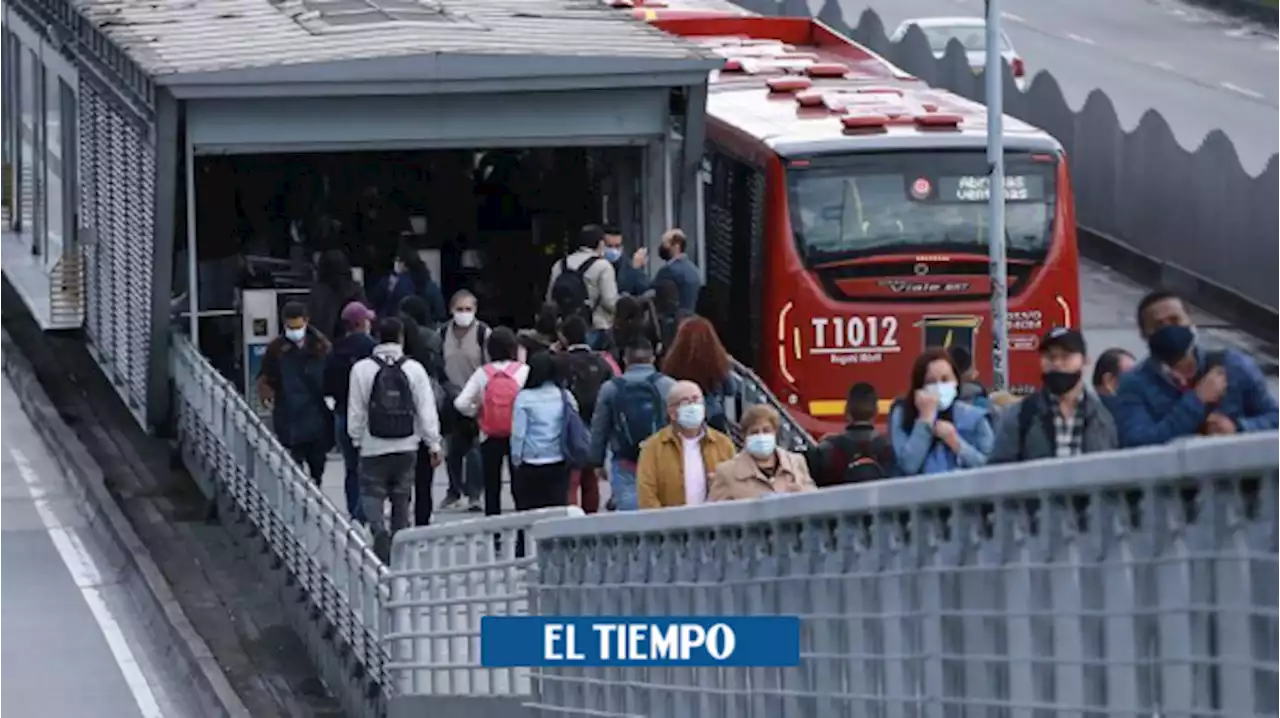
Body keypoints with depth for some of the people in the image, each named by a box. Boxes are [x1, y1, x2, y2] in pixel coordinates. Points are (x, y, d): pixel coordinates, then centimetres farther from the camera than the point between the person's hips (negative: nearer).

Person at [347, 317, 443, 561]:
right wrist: (434, 444, 4)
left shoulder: (362, 369, -9)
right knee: (401, 499, 15)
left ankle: (379, 530, -23)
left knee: (372, 495, 3)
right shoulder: (414, 369, -6)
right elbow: (427, 410, -4)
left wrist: (357, 439, 12)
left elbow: (355, 411, -3)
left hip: (373, 447, -2)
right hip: (406, 447, 2)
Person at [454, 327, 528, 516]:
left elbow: (461, 403, -10)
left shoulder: (482, 373, -3)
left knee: (492, 488, 8)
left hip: (490, 438, 1)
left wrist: (477, 412, 8)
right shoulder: (524, 371, -6)